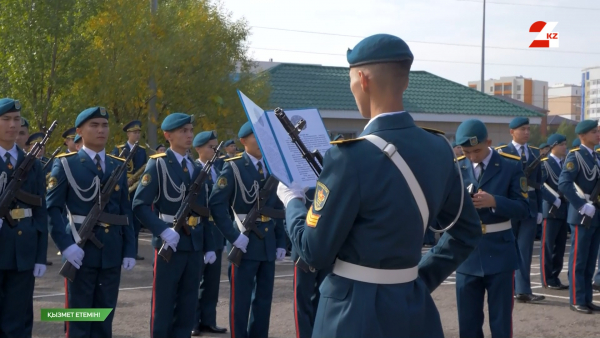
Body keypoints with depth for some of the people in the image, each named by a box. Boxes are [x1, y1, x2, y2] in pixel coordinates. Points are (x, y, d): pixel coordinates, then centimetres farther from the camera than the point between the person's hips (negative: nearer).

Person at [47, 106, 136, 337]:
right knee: (78, 318, 1)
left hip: (112, 251, 4)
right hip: (81, 250, -4)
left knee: (105, 317, 10)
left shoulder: (118, 166, 13)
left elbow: (126, 211, 12)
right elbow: (52, 208, -7)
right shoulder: (65, 164, -1)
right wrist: (65, 245, -19)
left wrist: (129, 249, 4)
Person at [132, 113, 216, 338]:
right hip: (170, 243, -6)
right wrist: (163, 230, -25)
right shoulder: (158, 164, -5)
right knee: (163, 308, 0)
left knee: (188, 307, 9)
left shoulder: (196, 169, 14)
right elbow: (140, 205, -14)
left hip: (195, 245, 6)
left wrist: (209, 246, 12)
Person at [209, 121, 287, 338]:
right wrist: (233, 237, -18)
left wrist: (281, 242, 9)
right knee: (241, 300, 1)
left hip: (268, 244, 6)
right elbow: (216, 205, -14)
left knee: (264, 299, 11)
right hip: (245, 243, -6)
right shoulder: (233, 168, -6)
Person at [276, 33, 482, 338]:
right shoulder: (438, 149, 1)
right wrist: (423, 277, 14)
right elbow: (467, 232, 11)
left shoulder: (351, 156, -20)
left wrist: (291, 200, 3)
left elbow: (315, 253, -13)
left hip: (356, 313, -6)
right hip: (415, 307, 6)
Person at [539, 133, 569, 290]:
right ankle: (547, 279, 5)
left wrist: (568, 203, 1)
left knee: (560, 246, 9)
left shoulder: (565, 163, 13)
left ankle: (555, 277, 16)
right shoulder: (545, 164, -8)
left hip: (564, 210, 7)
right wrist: (555, 201, -18)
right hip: (551, 210, -7)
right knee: (548, 246, 0)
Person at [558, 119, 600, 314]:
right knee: (579, 260, -1)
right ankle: (577, 301, 5)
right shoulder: (575, 156, -11)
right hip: (582, 216, -7)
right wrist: (583, 206, -23)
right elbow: (563, 184, -22)